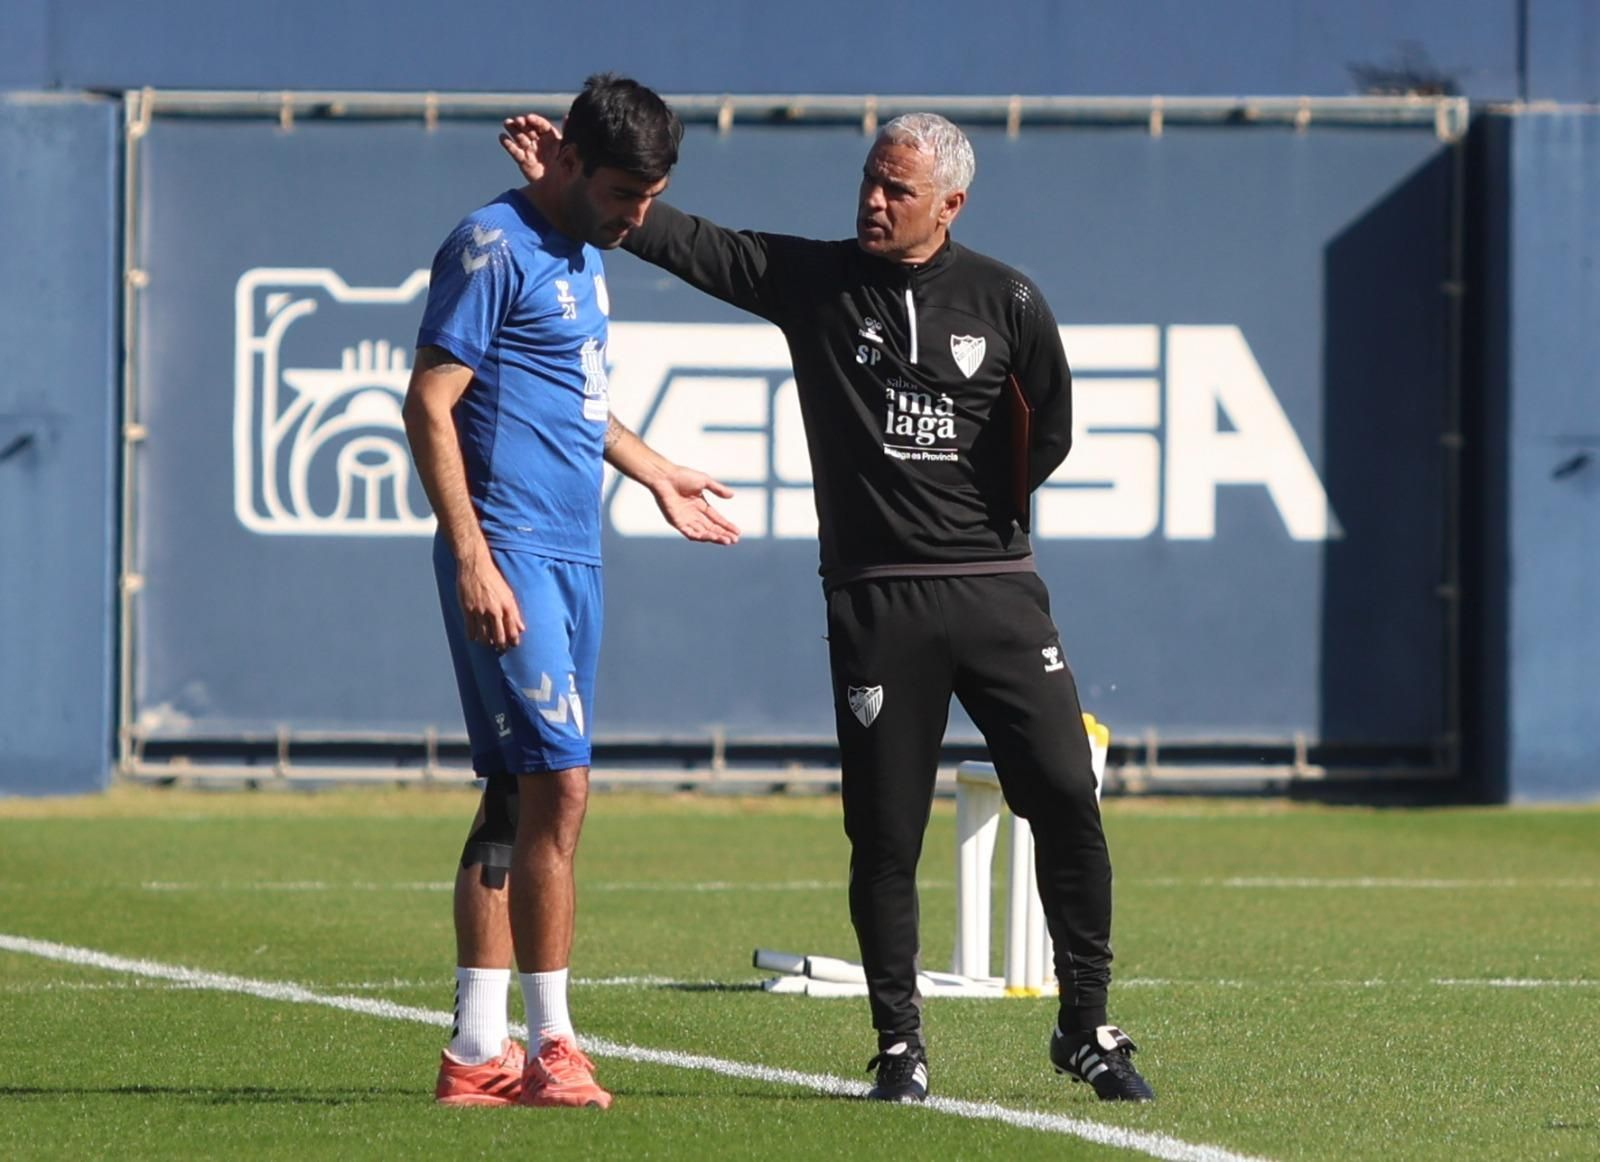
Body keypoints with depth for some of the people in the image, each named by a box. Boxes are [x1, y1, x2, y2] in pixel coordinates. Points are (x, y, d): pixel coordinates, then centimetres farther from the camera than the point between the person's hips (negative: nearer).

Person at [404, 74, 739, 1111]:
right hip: (509, 555, -9)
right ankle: (550, 1044, -10)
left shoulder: (586, 255, 18)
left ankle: (479, 1051, 11)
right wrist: (473, 558, -20)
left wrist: (655, 474, 41)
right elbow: (430, 406, -15)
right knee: (558, 784, -14)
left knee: (519, 796, 8)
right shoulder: (494, 247, -10)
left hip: (572, 559, 9)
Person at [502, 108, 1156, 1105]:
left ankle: (1087, 1027, 7)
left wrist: (983, 509, 10)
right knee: (886, 833, 0)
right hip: (875, 600, -1)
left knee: (1067, 794, -4)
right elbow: (684, 239, -6)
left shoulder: (1006, 301, 3)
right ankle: (900, 1041, 12)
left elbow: (1050, 431, 11)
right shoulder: (809, 279, 3)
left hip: (998, 590, 1)